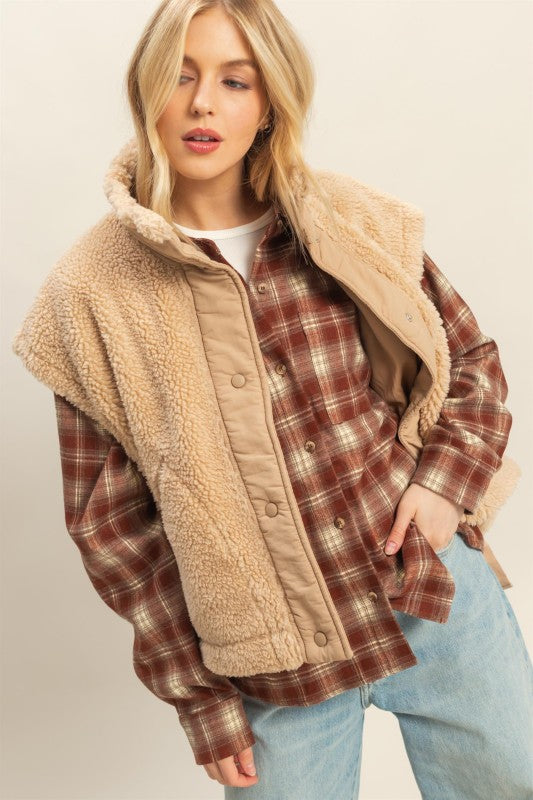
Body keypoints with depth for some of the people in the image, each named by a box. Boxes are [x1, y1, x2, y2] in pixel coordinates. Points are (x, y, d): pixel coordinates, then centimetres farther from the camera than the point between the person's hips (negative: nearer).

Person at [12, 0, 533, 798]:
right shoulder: (94, 292, -6)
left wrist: (446, 479, -8)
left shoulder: (354, 224, -1)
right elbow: (109, 520, -2)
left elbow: (469, 357, 10)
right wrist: (196, 692, -1)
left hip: (439, 591, 3)